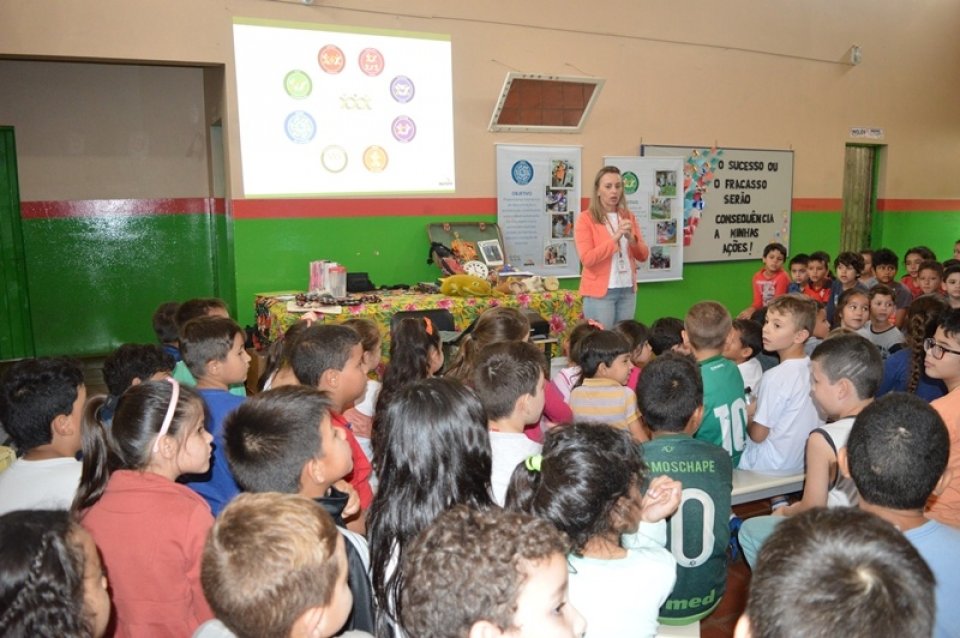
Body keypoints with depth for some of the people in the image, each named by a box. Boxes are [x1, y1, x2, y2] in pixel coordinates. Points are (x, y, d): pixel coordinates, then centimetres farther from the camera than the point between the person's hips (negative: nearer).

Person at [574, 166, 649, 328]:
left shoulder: (628, 217, 11)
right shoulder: (586, 218, -5)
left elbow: (643, 256, 9)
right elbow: (587, 259, -14)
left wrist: (631, 239, -10)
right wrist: (615, 238, -20)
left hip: (628, 290, 5)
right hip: (599, 292, -5)